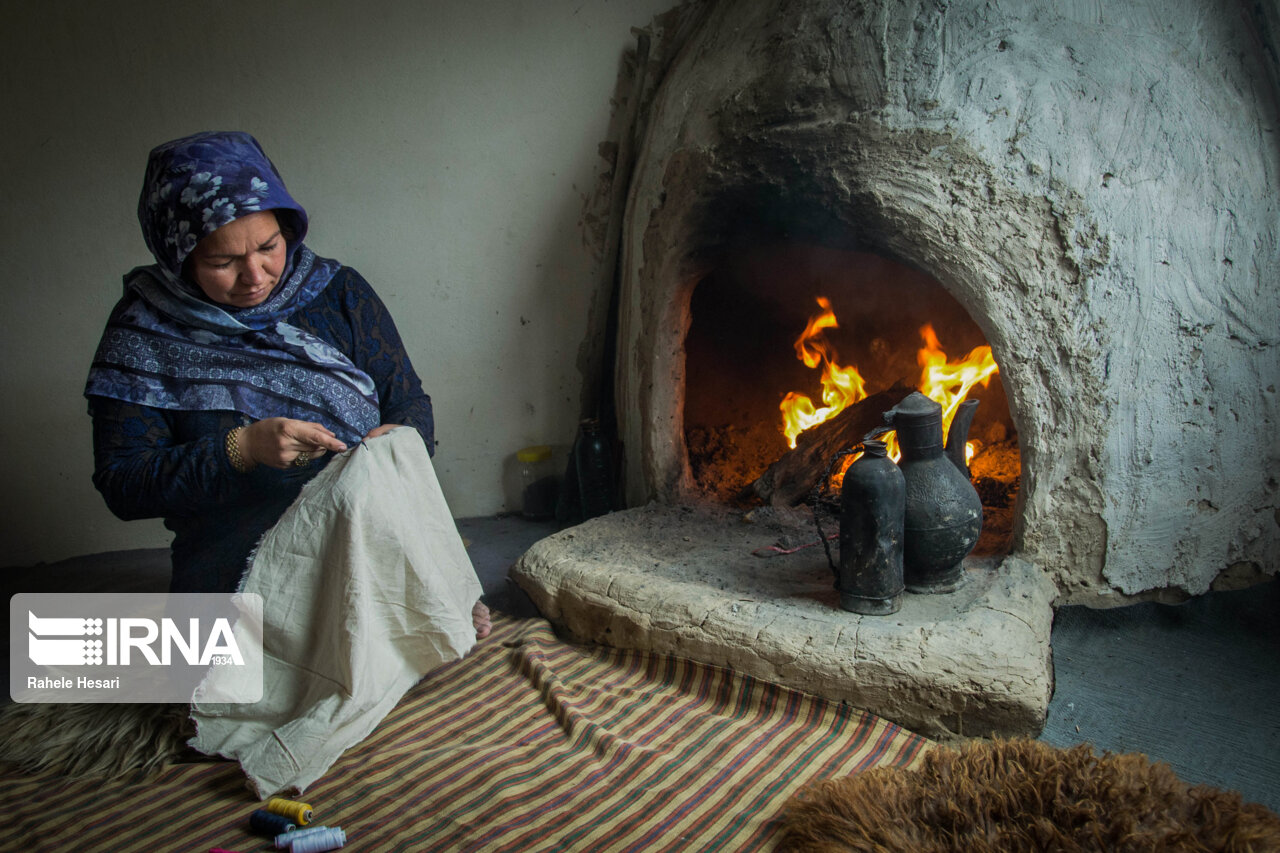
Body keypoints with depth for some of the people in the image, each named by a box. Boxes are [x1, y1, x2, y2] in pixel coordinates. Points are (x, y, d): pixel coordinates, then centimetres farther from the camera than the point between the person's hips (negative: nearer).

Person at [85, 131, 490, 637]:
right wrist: (241, 450, -16)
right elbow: (120, 485, -2)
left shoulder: (339, 293, 6)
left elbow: (411, 403, 9)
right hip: (234, 572, 0)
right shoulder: (144, 330, 1)